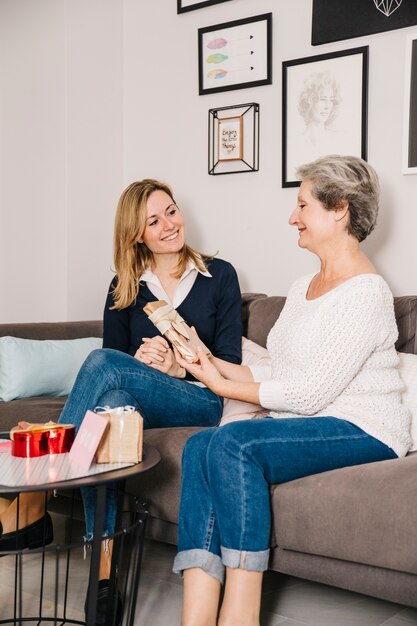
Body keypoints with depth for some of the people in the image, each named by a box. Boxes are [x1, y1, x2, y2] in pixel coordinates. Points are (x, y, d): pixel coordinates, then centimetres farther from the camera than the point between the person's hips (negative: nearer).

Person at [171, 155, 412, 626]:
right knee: (200, 446, -19)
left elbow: (309, 393, -17)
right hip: (300, 423, 8)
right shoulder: (303, 288, 17)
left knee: (233, 443, -30)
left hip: (360, 430, -8)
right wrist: (214, 365, 3)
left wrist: (223, 386, -9)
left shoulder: (365, 293, -13)